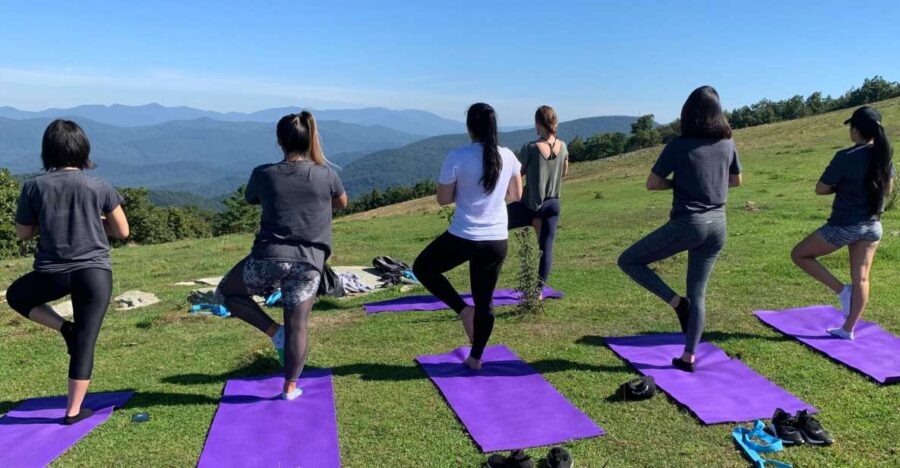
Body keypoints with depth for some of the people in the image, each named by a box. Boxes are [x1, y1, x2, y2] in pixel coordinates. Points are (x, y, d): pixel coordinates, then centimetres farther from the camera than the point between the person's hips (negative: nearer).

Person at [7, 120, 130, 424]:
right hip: (94, 272, 0)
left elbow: (23, 234, 9)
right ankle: (74, 411, 12)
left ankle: (64, 328, 13)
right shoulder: (99, 187, -4)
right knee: (85, 344, 7)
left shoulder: (34, 187, -1)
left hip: (52, 273, 0)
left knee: (16, 295, 33)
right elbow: (122, 231, 4)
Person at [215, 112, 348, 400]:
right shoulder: (326, 175, -1)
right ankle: (290, 387, 17)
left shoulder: (264, 174, -1)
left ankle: (274, 331, 11)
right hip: (308, 262, 1)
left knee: (227, 292, 23)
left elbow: (250, 200, 20)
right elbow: (342, 204, 20)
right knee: (298, 325, 10)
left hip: (269, 257, -1)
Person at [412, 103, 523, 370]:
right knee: (485, 302, 18)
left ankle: (464, 310, 11)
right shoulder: (508, 157, -1)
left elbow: (443, 199, -5)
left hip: (463, 238, -4)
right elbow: (515, 196, 12)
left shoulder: (458, 157, -14)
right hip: (497, 241, 5)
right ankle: (476, 358, 29)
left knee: (422, 268, 22)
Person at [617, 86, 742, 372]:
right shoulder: (727, 143, 4)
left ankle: (677, 302, 0)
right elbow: (736, 180, 19)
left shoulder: (679, 146, -10)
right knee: (698, 293, 13)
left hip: (686, 224, -6)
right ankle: (688, 357, 16)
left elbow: (651, 184, -6)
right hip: (717, 225, 6)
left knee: (628, 261, 9)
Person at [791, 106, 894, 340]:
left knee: (799, 254, 11)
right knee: (861, 279, 12)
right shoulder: (885, 154, 1)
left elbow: (820, 189, -12)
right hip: (873, 226, 7)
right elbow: (887, 189, 15)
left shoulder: (846, 157, -19)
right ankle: (848, 329, 20)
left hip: (844, 226, -7)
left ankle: (841, 290, 5)